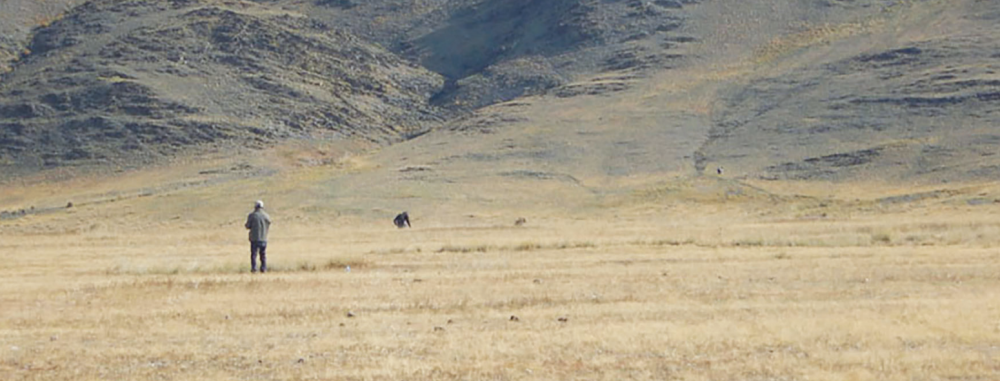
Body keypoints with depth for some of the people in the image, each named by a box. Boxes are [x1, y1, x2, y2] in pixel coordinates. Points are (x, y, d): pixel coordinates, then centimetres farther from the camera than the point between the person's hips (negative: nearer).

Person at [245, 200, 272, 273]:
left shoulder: (252, 215, -8)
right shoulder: (267, 216, 2)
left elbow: (248, 226, -4)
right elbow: (268, 226, 9)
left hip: (254, 238, -3)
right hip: (264, 238, 3)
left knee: (254, 254, 2)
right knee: (263, 254, 10)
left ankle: (254, 268, -6)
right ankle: (263, 268, 7)